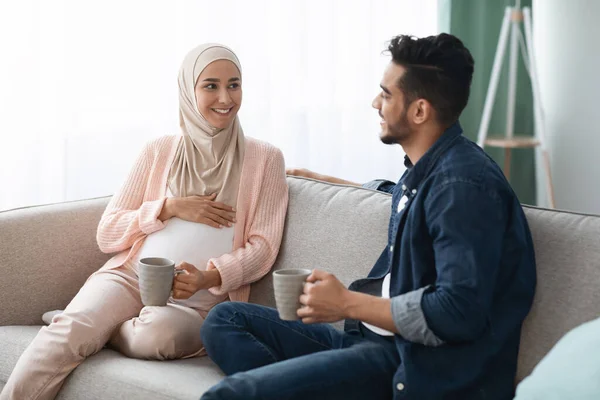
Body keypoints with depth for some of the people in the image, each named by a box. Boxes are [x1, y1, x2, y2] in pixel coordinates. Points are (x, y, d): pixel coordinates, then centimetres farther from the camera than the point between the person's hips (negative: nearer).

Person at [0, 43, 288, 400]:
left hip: (203, 298, -1)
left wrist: (208, 278, -18)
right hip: (131, 276, 1)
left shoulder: (264, 159, 9)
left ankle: (77, 322, -11)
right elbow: (107, 234, 12)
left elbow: (262, 247, 2)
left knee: (158, 333, -37)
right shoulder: (160, 151, 14)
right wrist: (171, 207, -4)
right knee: (70, 331, -32)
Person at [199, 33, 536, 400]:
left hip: (413, 369, -11)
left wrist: (347, 304, -17)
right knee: (225, 320, 8)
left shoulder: (464, 185, -17)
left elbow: (459, 313, -26)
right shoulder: (426, 170, 13)